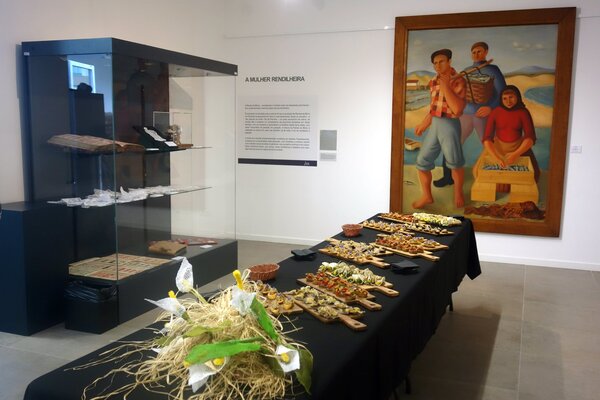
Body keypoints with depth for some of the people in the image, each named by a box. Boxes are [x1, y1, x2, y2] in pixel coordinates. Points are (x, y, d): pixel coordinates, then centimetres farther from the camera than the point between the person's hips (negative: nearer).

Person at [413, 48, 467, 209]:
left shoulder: (458, 81, -9)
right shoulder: (433, 82, 9)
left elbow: (457, 109, -20)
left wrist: (446, 86, -19)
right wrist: (424, 123, 23)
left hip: (449, 125, -6)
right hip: (434, 124, 6)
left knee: (454, 162, 6)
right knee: (422, 161, 6)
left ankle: (458, 192, 30)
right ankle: (426, 195, 21)